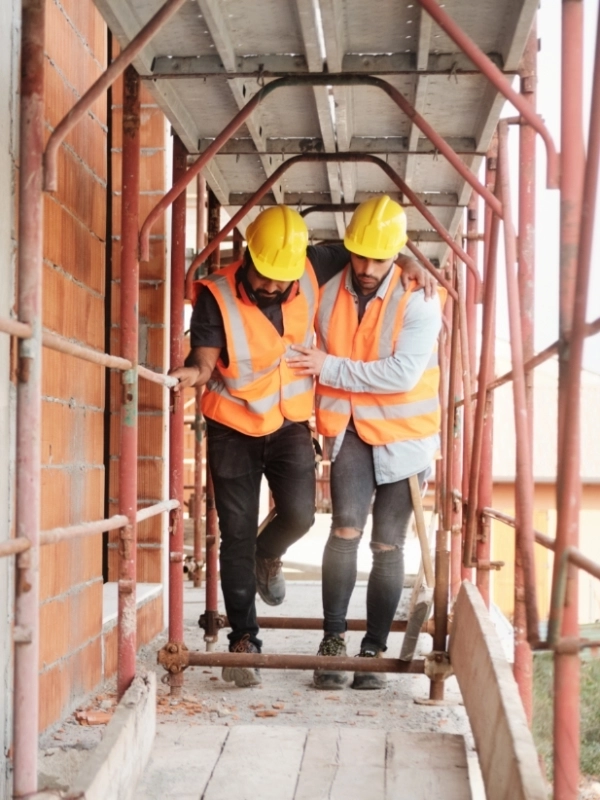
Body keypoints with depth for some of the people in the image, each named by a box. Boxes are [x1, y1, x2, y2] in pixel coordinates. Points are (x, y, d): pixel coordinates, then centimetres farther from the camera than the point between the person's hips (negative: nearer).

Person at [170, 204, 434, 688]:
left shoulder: (311, 272, -10)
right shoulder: (217, 295, -19)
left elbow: (353, 250, 8)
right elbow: (205, 359, -24)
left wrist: (404, 261, -7)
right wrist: (192, 373, -48)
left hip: (290, 423, 2)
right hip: (233, 426, -2)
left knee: (299, 515, -13)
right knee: (237, 535, 0)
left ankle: (268, 557, 25)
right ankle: (244, 639, 13)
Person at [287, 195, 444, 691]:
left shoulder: (418, 301, -14)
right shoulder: (329, 295, -2)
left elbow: (402, 373, -23)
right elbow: (310, 362, 14)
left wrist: (330, 368, -21)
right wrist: (316, 411, 2)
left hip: (403, 434, -2)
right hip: (351, 430, 2)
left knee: (388, 546, 3)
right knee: (346, 529, -17)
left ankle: (374, 651, 14)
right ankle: (334, 639, -5)